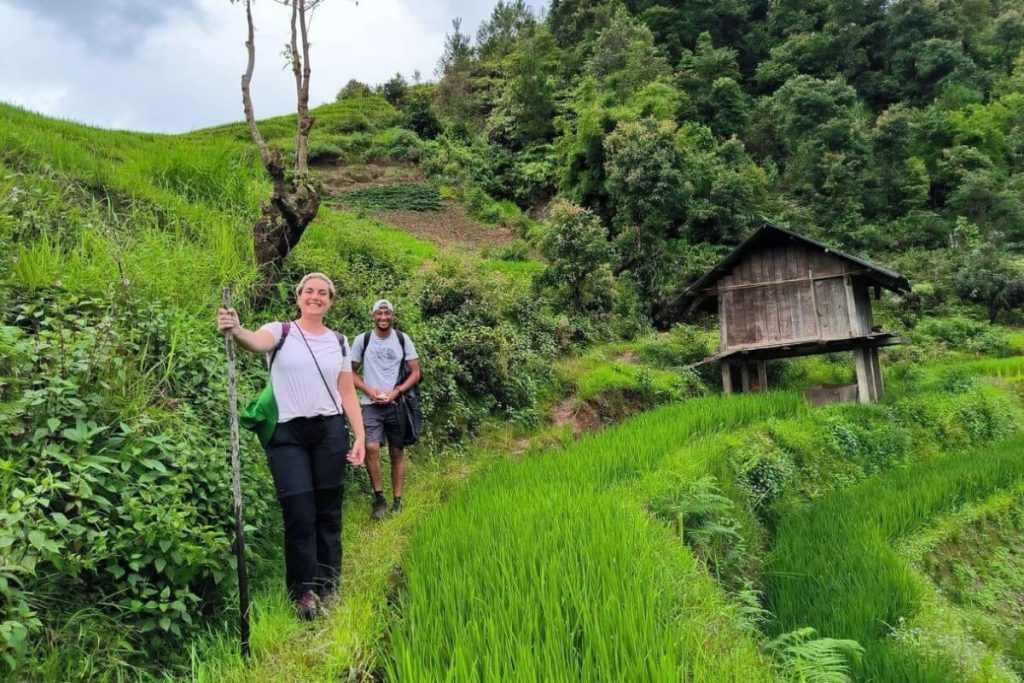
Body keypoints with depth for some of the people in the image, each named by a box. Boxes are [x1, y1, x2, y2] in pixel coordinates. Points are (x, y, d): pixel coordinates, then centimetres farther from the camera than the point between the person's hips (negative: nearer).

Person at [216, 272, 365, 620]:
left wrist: (360, 436, 4)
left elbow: (347, 392, 10)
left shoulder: (339, 342, 9)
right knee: (300, 515, -3)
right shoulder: (280, 332, -1)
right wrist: (236, 330, -48)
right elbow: (257, 343, -25)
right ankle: (303, 591, 14)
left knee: (328, 512, 9)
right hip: (287, 434, -3)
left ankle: (329, 587, 23)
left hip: (330, 432, 3)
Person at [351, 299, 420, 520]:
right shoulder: (362, 340, 0)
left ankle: (397, 501, 16)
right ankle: (378, 497, -1)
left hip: (396, 404, 1)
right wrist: (368, 390, -10)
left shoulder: (403, 339, 1)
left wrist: (396, 392, -11)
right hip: (371, 404, -1)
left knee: (397, 453, 5)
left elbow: (415, 373, 3)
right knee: (371, 447, -18)